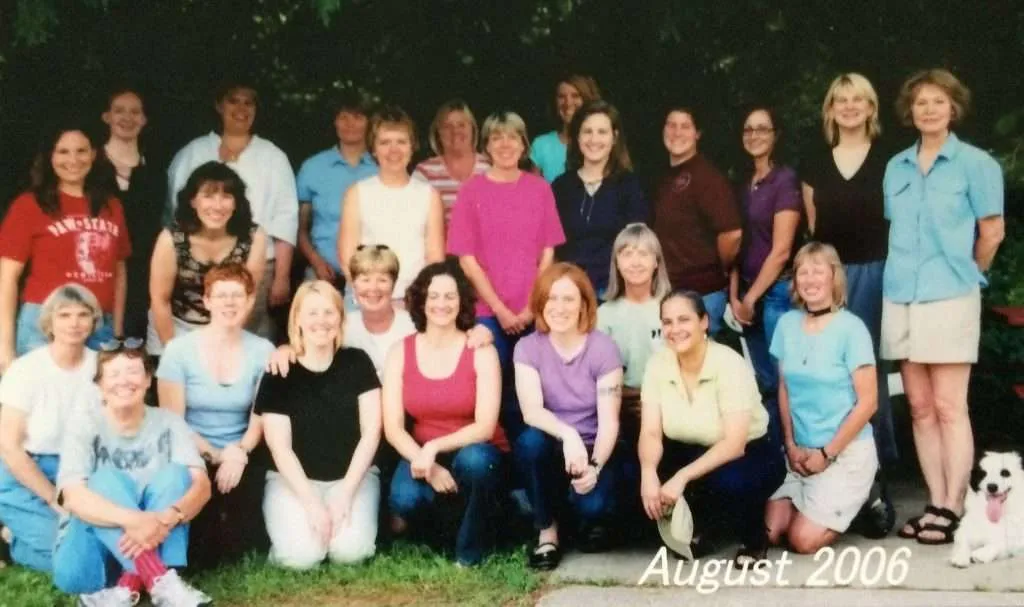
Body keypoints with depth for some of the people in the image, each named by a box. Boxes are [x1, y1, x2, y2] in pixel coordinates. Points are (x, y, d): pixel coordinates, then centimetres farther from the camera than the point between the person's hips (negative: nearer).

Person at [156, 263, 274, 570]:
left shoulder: (262, 351, 2)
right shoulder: (179, 350, -4)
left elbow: (261, 418, 1)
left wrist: (239, 452, -19)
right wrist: (216, 456, -15)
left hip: (241, 458, 3)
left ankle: (236, 553, 4)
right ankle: (200, 556, 10)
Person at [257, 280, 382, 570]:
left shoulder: (357, 363, 0)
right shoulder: (280, 374, -4)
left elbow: (371, 431, -3)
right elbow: (279, 447, -7)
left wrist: (346, 492, -12)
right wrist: (311, 502, -17)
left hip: (353, 476, 1)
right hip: (294, 479, -1)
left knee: (351, 550, -25)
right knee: (301, 555, -25)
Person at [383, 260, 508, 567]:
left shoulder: (481, 352, -10)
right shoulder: (400, 352, -3)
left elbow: (485, 427, -17)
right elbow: (393, 428, -7)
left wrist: (435, 448, -29)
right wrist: (427, 463, -23)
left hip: (476, 455, -1)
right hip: (422, 456, 1)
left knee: (474, 459, -38)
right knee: (404, 498, -32)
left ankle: (470, 552, -13)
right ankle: (410, 514, 8)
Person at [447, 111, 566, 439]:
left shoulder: (540, 189, 7)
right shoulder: (471, 191, 1)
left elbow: (547, 254, 6)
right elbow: (467, 259, -2)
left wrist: (531, 307, -5)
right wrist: (501, 310, -8)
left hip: (533, 314, 1)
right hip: (487, 312, -1)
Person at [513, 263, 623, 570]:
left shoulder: (603, 348, -9)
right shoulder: (528, 348, -5)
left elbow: (609, 421, -15)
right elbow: (531, 411, -19)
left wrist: (595, 466, -33)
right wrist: (568, 435, -39)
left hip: (594, 450, -2)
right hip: (553, 451, 2)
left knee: (593, 504, -32)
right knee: (530, 440, -33)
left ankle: (591, 516, 9)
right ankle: (547, 531, -10)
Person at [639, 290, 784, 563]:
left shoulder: (729, 364, -23)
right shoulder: (658, 364, -9)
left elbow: (735, 444, -29)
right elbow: (651, 433, -14)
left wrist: (682, 478, -39)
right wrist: (648, 474, -36)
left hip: (749, 455, -4)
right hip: (691, 453, 5)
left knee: (728, 483, -38)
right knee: (648, 479, -25)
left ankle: (754, 536, -4)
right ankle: (695, 529, 5)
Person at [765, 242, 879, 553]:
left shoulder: (851, 328, -11)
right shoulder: (787, 324, 4)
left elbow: (868, 402, -11)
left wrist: (826, 453, -11)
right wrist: (791, 445, 0)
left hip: (846, 451, -5)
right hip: (800, 451, 5)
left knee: (805, 540, -14)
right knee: (770, 532, -9)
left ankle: (862, 502, 13)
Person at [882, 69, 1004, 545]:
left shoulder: (974, 163, -1)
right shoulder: (896, 167, 13)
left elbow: (992, 231, 1)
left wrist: (965, 274, 11)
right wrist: (909, 271, 12)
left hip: (949, 297, -5)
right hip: (900, 297, 5)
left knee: (949, 407, -6)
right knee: (920, 408, 6)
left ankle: (953, 508, -2)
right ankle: (935, 504, 11)